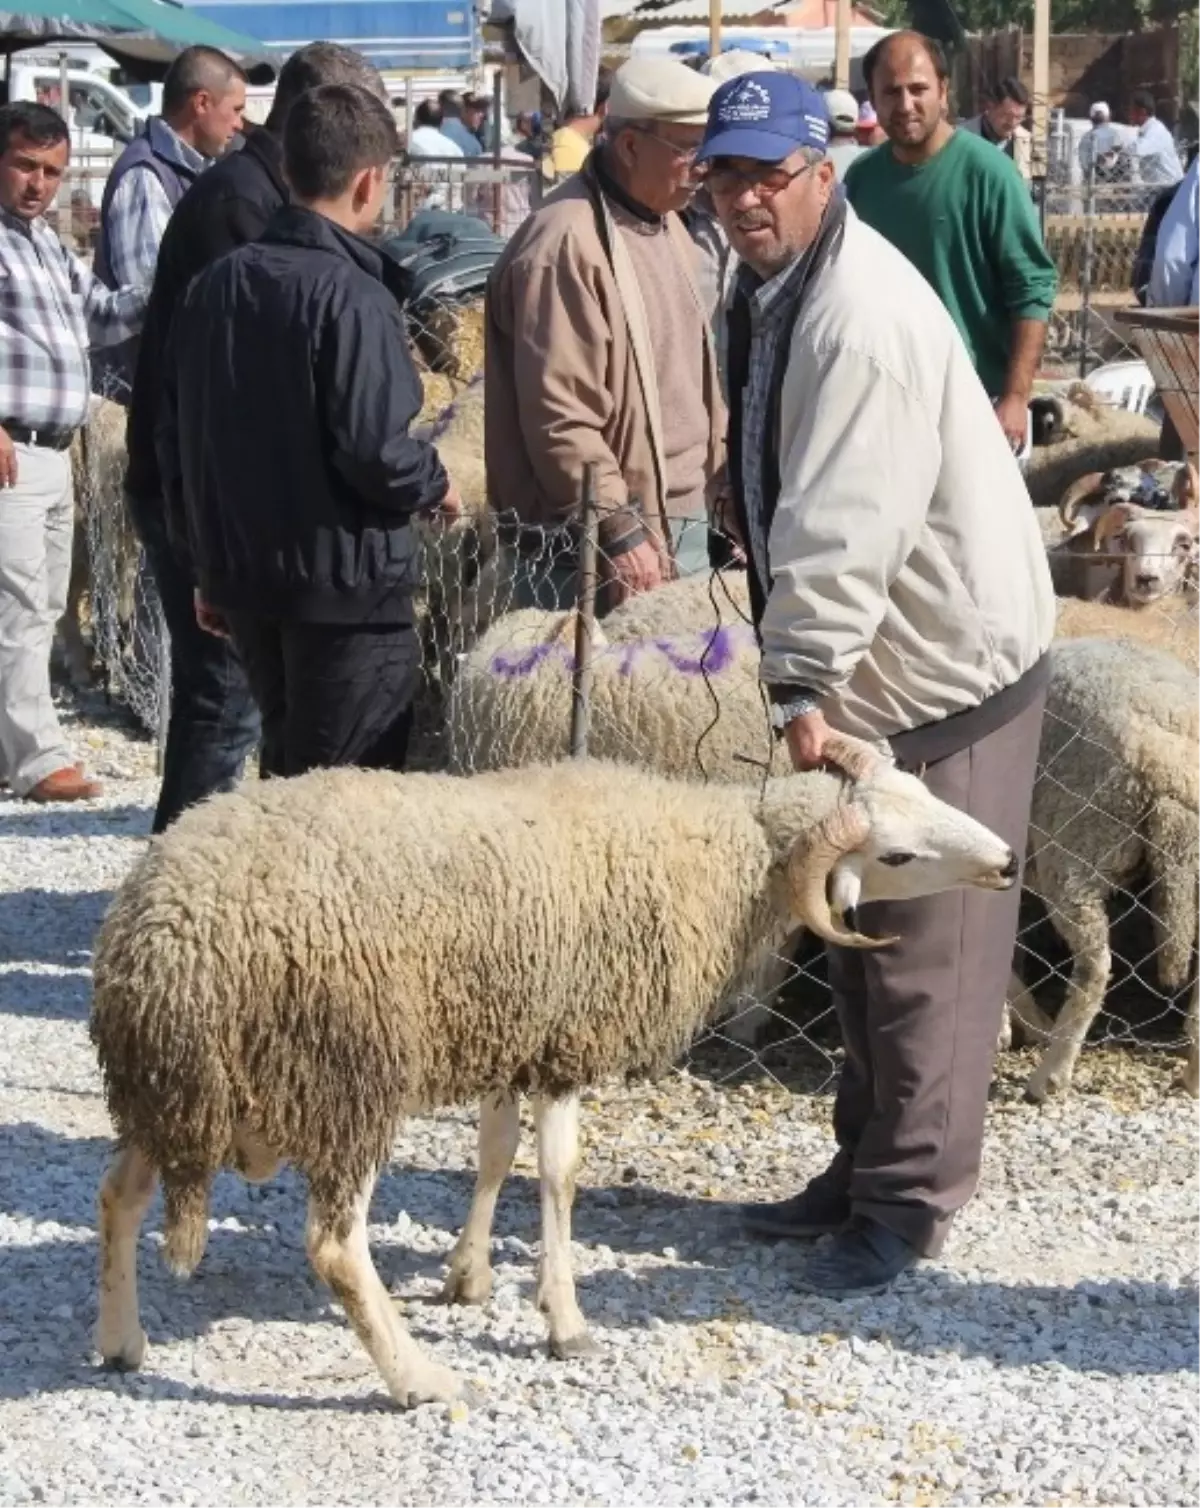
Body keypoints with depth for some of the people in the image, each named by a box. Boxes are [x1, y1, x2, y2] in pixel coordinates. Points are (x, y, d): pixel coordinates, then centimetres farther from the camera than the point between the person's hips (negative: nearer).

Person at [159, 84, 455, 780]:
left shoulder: (218, 284, 6)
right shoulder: (353, 298, -17)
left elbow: (176, 436, 11)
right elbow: (374, 448, -24)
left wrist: (207, 562, 19)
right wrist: (435, 484, -3)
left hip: (241, 580, 7)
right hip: (348, 588, -7)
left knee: (288, 767, 21)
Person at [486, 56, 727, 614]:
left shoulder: (665, 224, 13)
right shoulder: (566, 244, -18)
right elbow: (560, 417, -22)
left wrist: (721, 480, 20)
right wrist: (619, 532, -21)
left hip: (681, 524, 9)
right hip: (594, 547, -9)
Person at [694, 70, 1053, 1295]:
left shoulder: (863, 318, -24)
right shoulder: (772, 289, 8)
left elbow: (845, 524, -31)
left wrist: (804, 680, -33)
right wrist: (802, 670, 15)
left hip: (945, 664, -10)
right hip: (868, 667, 10)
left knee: (924, 952, -1)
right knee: (858, 932, 18)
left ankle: (907, 1200, 10)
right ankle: (865, 1165, 31)